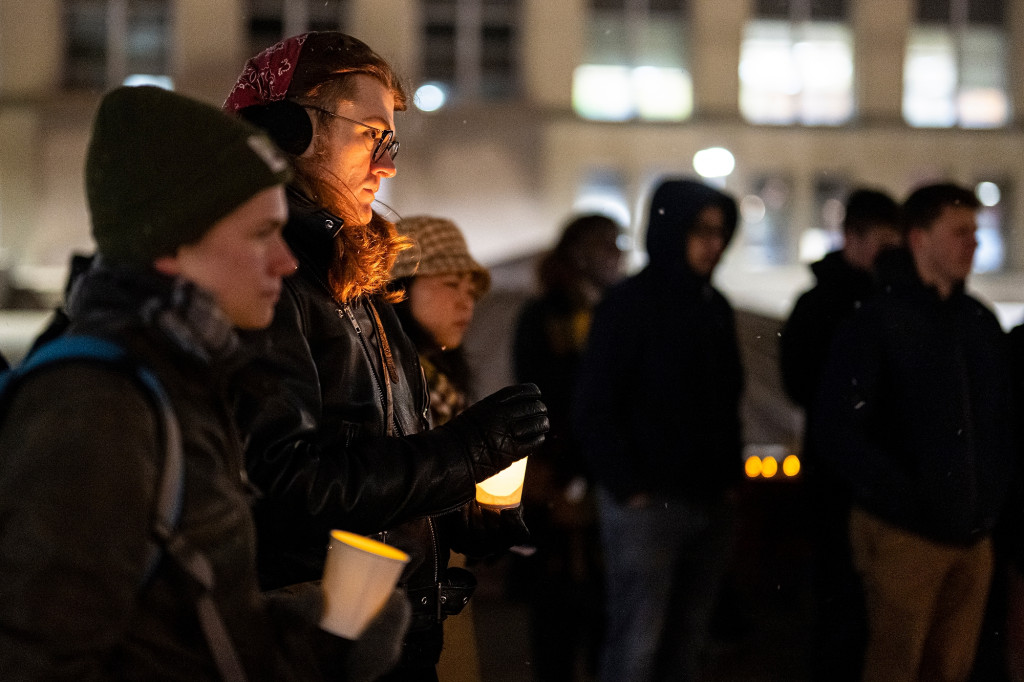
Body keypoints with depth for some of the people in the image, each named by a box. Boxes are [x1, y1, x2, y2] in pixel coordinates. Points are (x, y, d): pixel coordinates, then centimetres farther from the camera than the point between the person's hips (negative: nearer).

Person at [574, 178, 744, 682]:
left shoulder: (715, 308, 13)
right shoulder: (628, 305, -7)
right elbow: (592, 409, -9)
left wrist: (730, 475, 9)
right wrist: (627, 488, -11)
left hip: (710, 505, 6)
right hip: (647, 505, -6)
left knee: (689, 640, 10)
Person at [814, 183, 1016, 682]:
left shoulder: (981, 323, 12)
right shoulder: (877, 323, -5)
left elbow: (1002, 416, 18)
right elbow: (835, 429, -10)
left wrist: (999, 486, 4)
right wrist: (901, 496, -16)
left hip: (973, 534, 5)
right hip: (905, 534, -5)